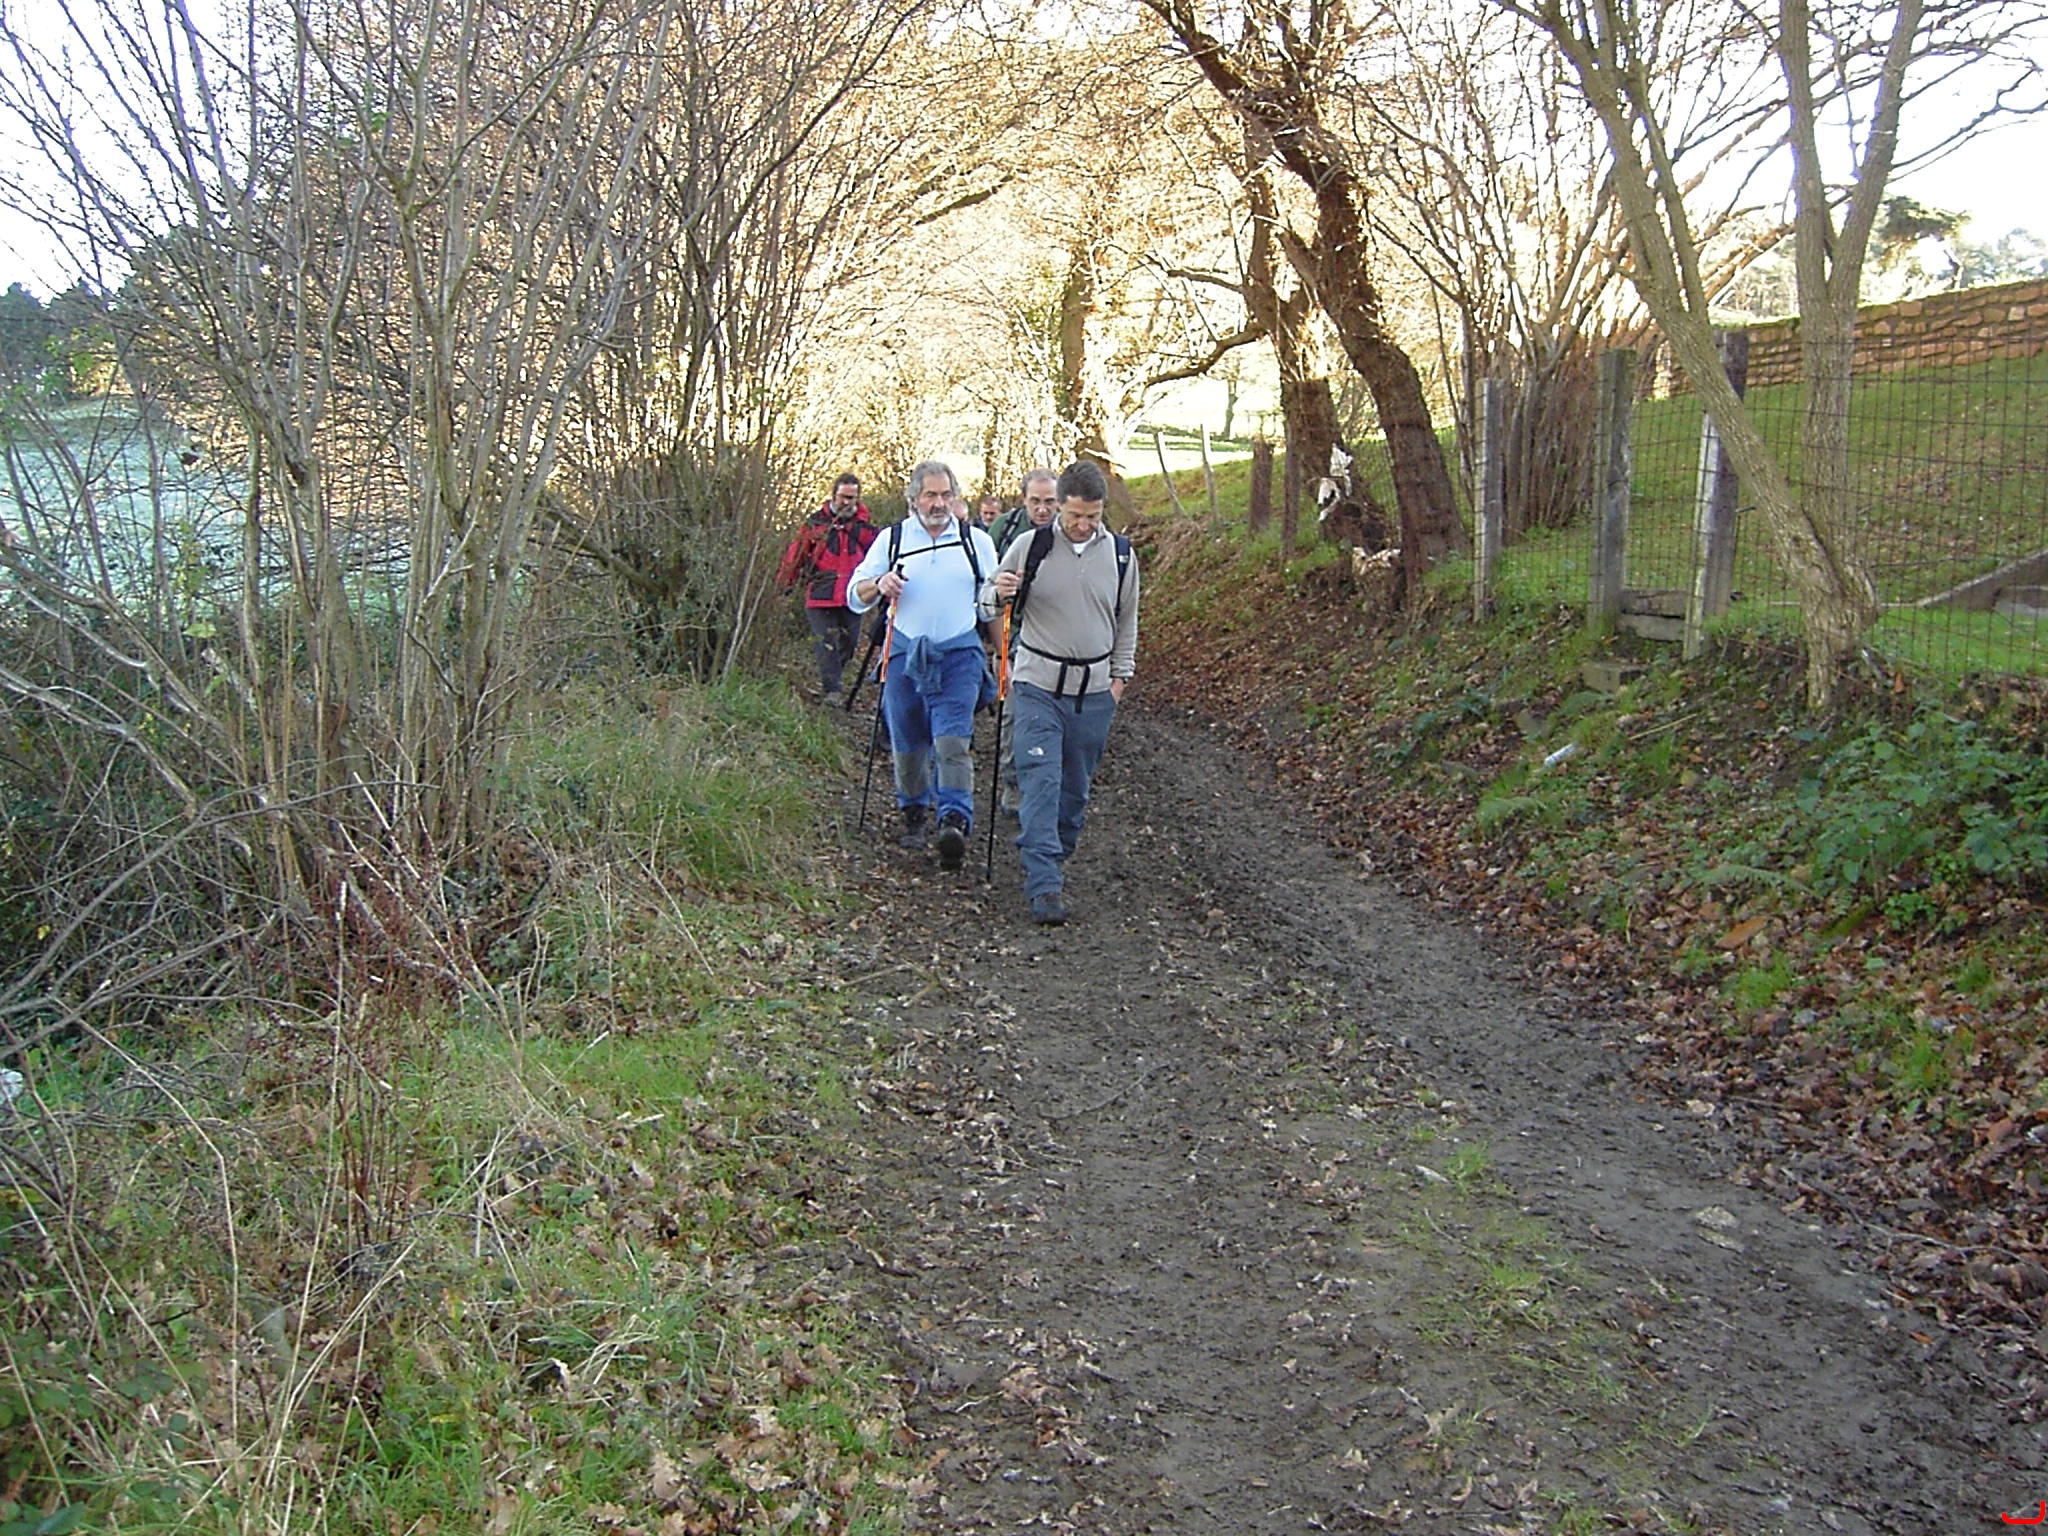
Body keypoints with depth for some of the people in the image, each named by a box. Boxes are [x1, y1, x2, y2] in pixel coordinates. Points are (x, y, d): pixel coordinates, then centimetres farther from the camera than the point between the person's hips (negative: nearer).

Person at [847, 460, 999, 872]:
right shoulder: (892, 540, 9)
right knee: (907, 745, 8)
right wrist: (878, 585, -13)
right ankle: (915, 814, 27)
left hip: (959, 656, -2)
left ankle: (955, 822, -24)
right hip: (905, 654, 2)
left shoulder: (976, 541, 10)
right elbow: (855, 598, 9)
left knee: (952, 742, -16)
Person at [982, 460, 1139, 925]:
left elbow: (1127, 621, 18)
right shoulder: (1029, 546, -3)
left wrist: (1120, 675, 13)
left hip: (1095, 691, 3)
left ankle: (1057, 857, 29)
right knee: (1040, 783, -12)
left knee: (1076, 786, 10)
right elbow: (988, 602, 6)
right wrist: (998, 592, -16)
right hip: (1038, 685, -3)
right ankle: (1045, 886, -14)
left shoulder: (1121, 555, 5)